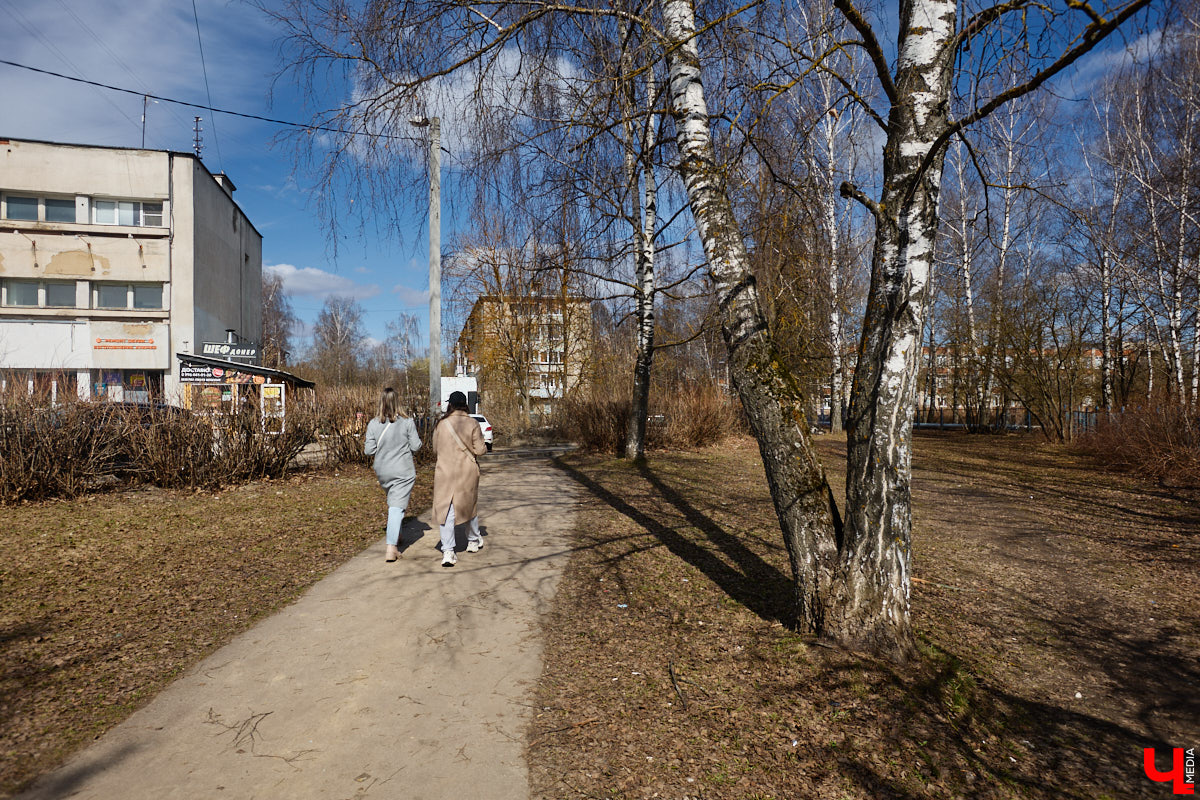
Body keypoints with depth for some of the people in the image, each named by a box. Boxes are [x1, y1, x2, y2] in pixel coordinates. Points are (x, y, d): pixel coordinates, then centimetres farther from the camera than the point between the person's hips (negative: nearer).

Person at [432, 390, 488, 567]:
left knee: (445, 510, 1)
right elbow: (480, 450, -8)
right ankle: (473, 541, 38)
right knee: (469, 505, 20)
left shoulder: (441, 424, -3)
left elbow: (436, 450, 6)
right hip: (467, 472, 1)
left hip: (445, 472, -1)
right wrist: (484, 447, 15)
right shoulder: (472, 424, -7)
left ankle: (448, 552, -7)